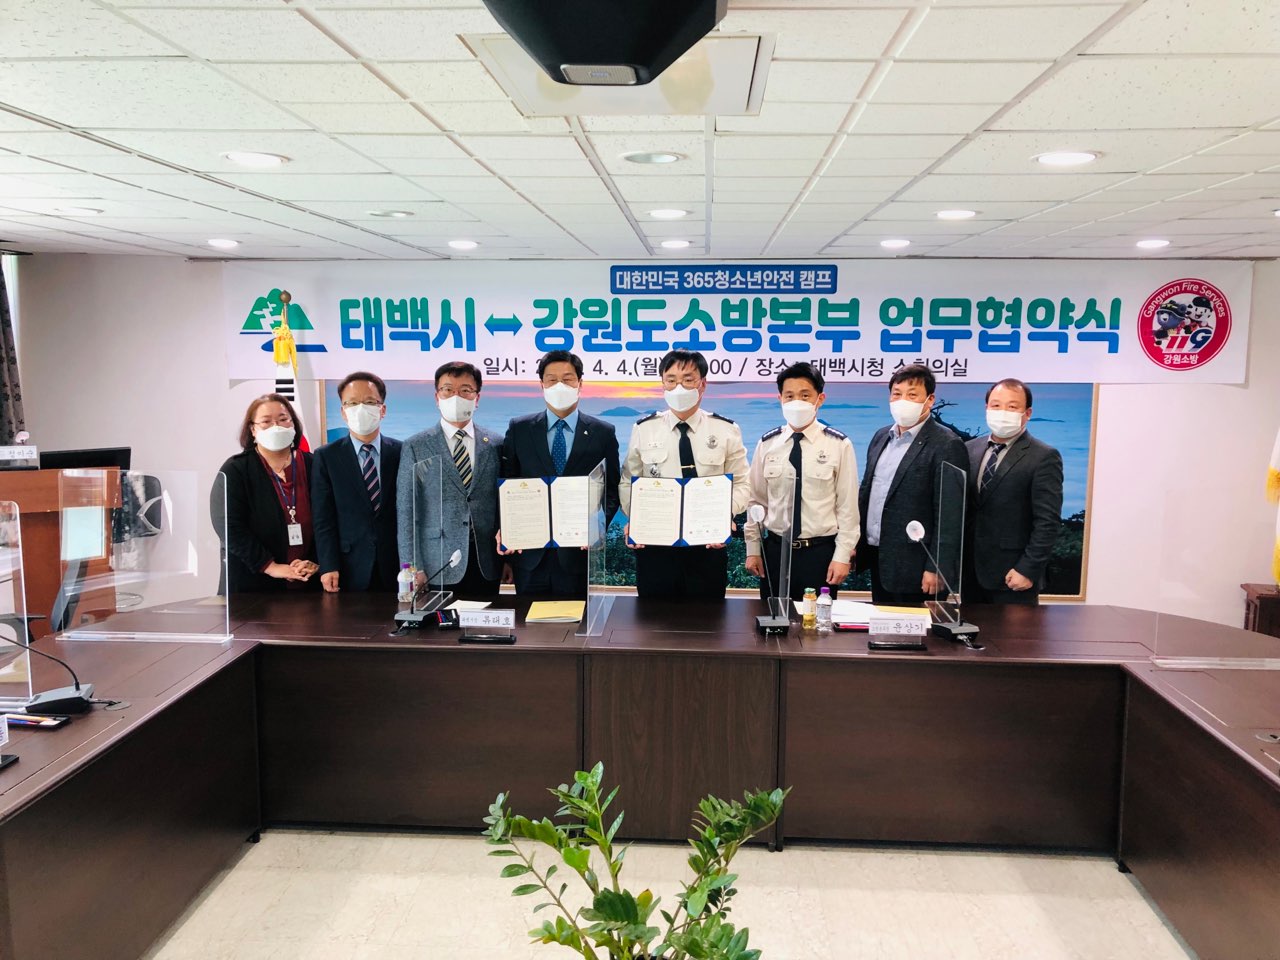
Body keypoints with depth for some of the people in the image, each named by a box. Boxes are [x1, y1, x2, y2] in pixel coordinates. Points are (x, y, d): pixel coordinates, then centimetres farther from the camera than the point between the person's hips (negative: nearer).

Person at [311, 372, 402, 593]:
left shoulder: (401, 453, 4)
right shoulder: (326, 457, 3)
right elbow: (323, 518, -1)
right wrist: (328, 567, -10)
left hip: (395, 569, 1)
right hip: (350, 571, -1)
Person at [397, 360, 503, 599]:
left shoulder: (497, 445, 8)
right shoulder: (415, 447, 3)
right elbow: (406, 512, 0)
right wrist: (412, 569, -6)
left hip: (487, 567, 2)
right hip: (437, 569, -2)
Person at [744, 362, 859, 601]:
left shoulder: (839, 445, -6)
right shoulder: (767, 444, 1)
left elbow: (847, 506, -5)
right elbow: (757, 500, 5)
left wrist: (842, 556, -7)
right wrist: (753, 549, 5)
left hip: (821, 552, -2)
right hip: (775, 551, 2)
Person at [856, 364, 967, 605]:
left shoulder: (946, 446, -12)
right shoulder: (881, 437, 11)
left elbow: (950, 516, -16)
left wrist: (935, 568, -18)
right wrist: (856, 542, 11)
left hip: (913, 565, -7)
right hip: (876, 558, 7)